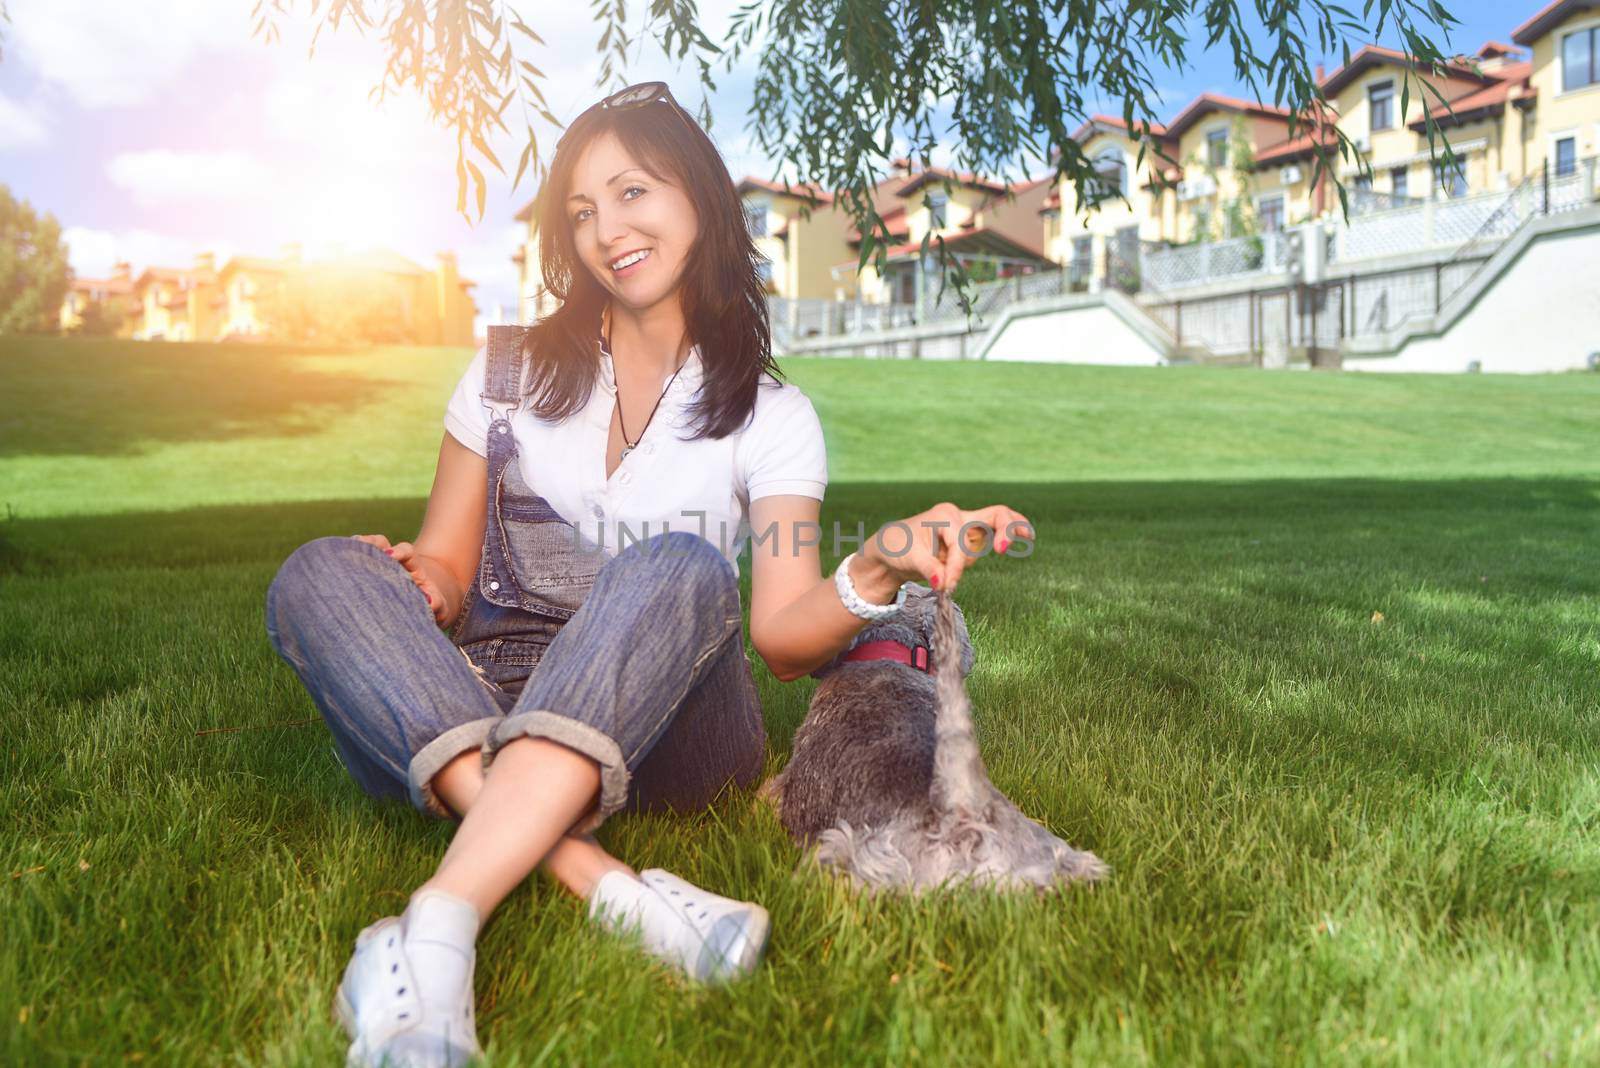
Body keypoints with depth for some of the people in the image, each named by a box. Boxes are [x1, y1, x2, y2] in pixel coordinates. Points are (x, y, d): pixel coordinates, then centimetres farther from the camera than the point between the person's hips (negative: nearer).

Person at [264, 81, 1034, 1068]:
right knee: (320, 574, -22)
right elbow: (446, 562, 10)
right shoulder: (511, 371, 10)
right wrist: (428, 585, -14)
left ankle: (439, 925, -43)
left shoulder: (771, 414, 4)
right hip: (471, 723, 2)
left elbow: (783, 636, -7)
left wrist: (877, 572, -28)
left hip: (664, 731, -2)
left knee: (677, 572, -31)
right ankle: (606, 885, -39)